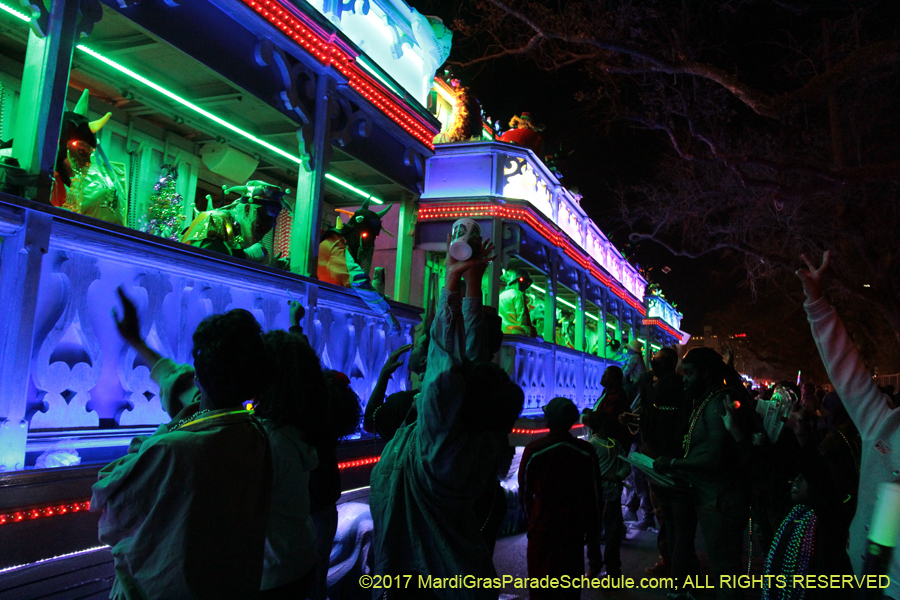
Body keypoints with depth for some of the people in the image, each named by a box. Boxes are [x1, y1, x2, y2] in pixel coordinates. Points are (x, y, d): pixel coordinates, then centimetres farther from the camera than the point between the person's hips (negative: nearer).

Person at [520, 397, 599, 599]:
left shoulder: (534, 450, -13)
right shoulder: (587, 452, -6)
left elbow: (525, 493, -2)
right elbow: (594, 496, 1)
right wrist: (592, 531, 12)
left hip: (543, 528, -2)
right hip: (574, 529, 2)